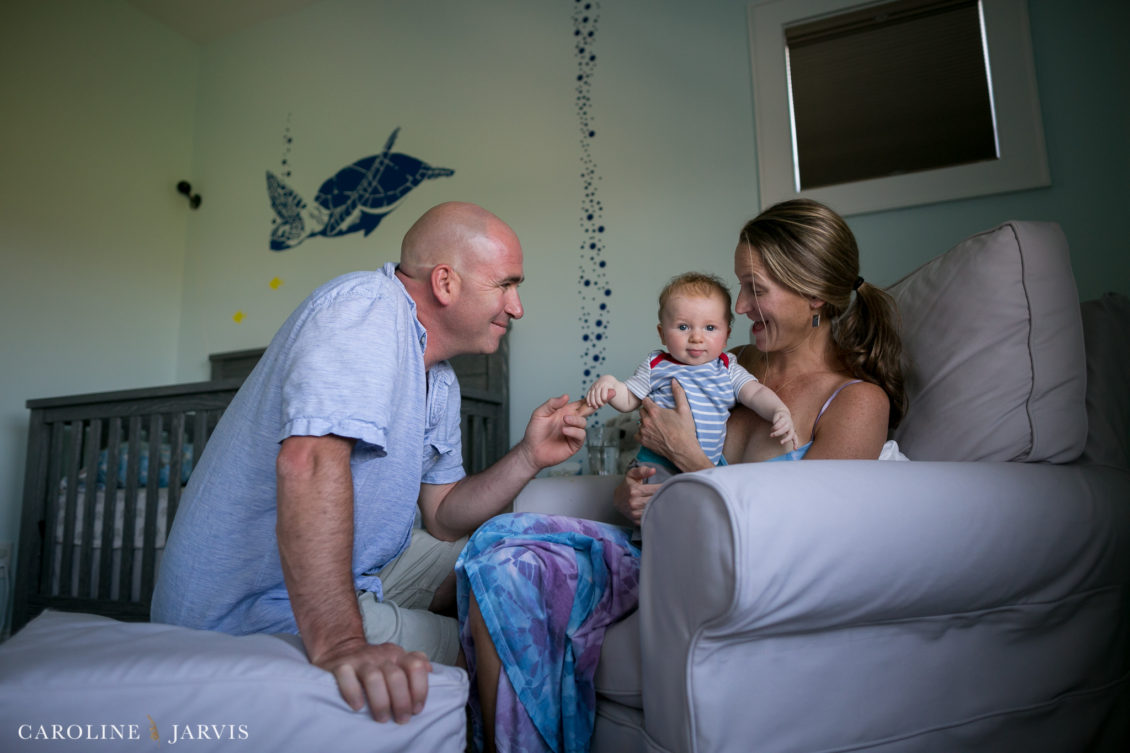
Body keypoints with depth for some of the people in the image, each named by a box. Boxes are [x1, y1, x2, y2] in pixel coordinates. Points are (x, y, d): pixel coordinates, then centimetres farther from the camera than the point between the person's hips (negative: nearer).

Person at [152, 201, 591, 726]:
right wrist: (338, 643, -43)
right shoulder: (365, 306, -20)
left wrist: (527, 458, -2)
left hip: (349, 578, 10)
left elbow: (442, 518, 11)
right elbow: (309, 461, -36)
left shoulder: (441, 383, 10)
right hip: (256, 608, -10)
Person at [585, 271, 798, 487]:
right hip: (658, 464, -2)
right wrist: (609, 383, -11)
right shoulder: (656, 366, 4)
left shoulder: (728, 370, 8)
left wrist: (779, 412, -20)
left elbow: (756, 393, 0)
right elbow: (628, 401, 9)